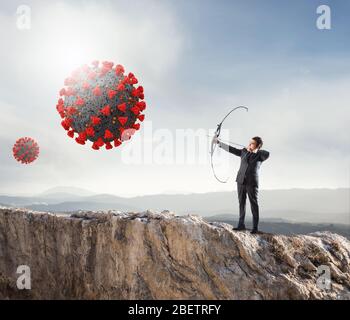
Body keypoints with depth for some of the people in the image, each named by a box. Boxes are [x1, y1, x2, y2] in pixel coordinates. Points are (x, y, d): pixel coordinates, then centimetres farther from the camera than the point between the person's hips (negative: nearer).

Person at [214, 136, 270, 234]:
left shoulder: (260, 155, -1)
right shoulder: (244, 151, 10)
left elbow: (267, 154, -22)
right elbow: (231, 149, 10)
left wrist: (255, 151, -13)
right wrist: (219, 143, 8)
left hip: (252, 182, -4)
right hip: (241, 181, 4)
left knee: (254, 204, -1)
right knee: (241, 203, 8)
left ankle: (255, 227, 5)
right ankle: (241, 224, 17)